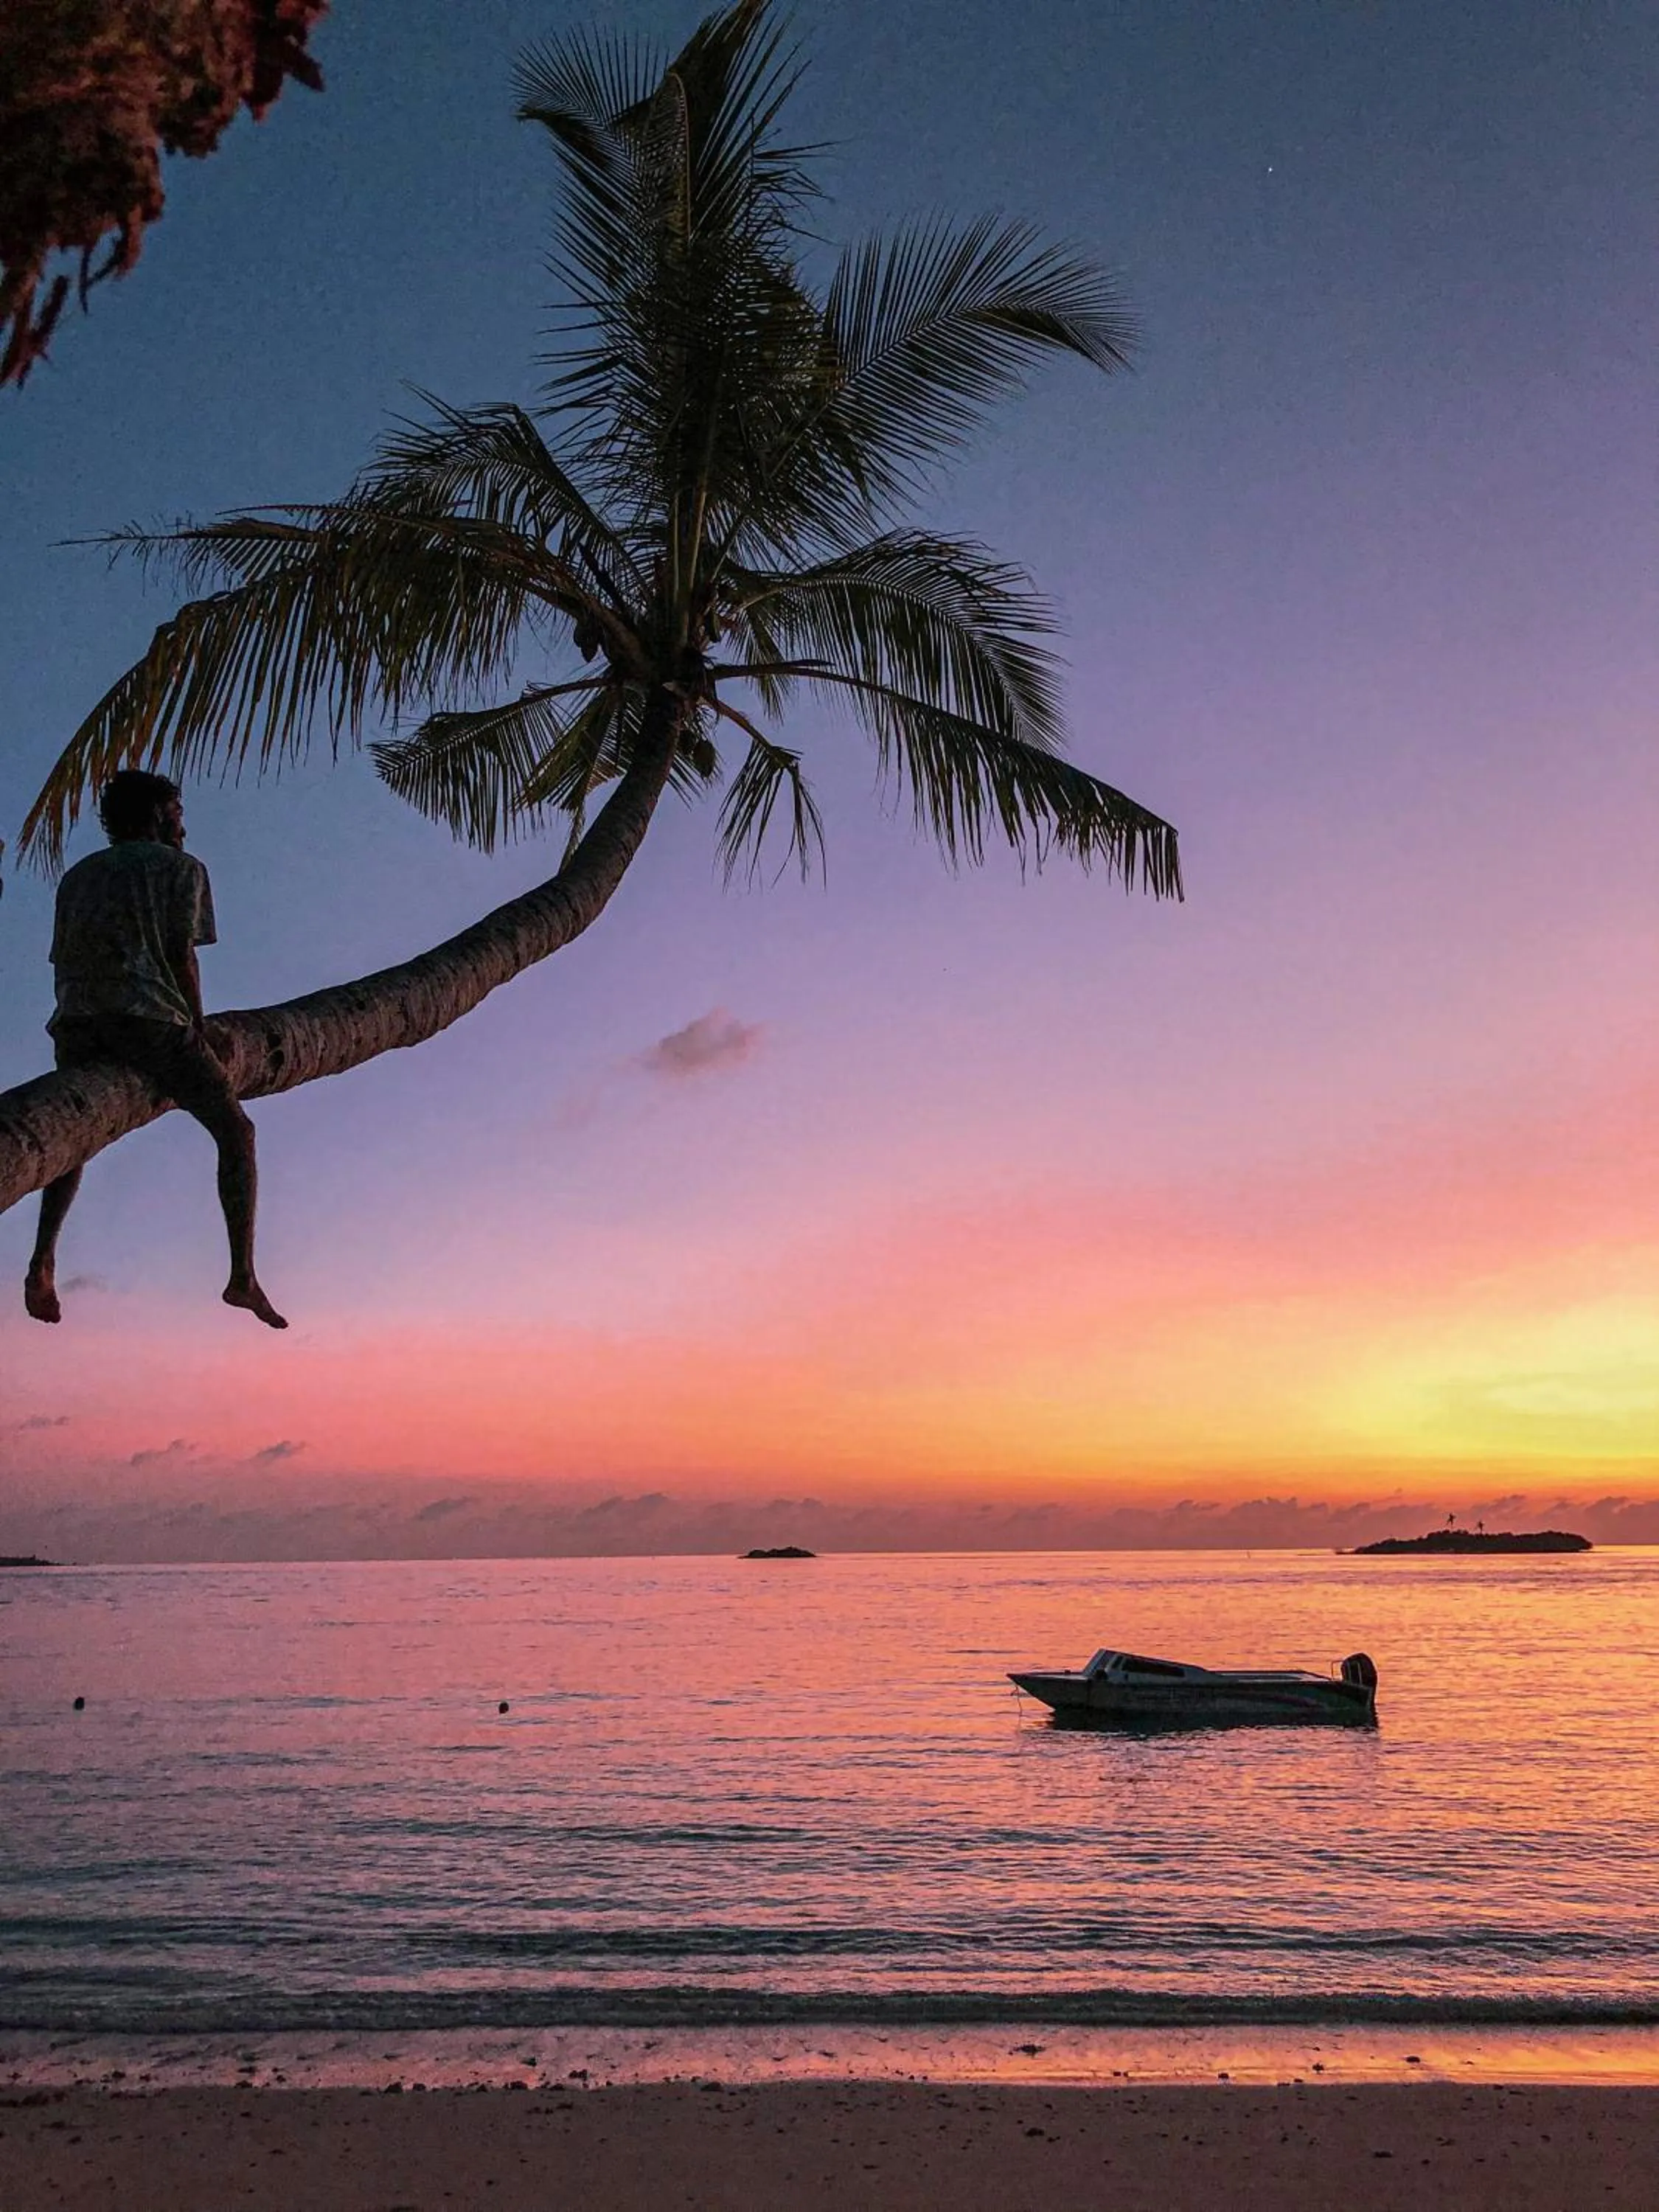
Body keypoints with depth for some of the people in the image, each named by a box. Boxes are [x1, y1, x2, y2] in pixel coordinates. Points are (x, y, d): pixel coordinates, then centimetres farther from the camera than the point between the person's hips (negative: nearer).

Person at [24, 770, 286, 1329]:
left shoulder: (77, 875, 28)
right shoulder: (181, 867, 13)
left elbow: (61, 964, 20)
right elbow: (181, 955, 1)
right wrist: (199, 1032, 7)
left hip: (76, 1021, 5)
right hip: (148, 1016, -5)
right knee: (235, 1130, 4)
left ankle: (44, 1256, 6)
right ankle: (243, 1276, -9)